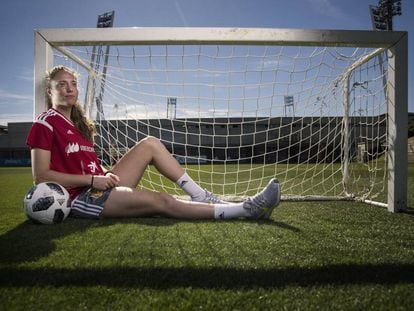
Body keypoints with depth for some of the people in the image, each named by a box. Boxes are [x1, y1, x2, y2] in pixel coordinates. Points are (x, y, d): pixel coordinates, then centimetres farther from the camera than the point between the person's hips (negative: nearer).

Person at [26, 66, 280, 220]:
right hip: (79, 198, -8)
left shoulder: (77, 123, 17)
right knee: (161, 201, -24)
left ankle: (201, 196, -11)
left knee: (150, 144, -4)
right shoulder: (45, 123, -7)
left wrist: (106, 174, -3)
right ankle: (246, 210, -23)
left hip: (97, 188, 8)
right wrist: (92, 179, -18)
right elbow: (41, 176, -14)